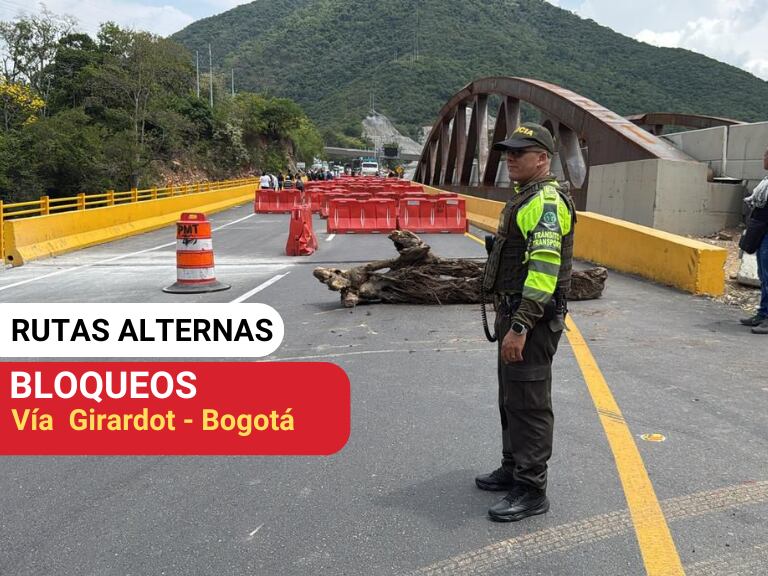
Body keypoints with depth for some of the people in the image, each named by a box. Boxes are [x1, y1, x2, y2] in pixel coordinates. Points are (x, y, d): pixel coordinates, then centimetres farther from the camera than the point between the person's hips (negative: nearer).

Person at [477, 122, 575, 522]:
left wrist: (520, 327, -28)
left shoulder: (546, 202, -18)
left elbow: (544, 270, -27)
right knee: (511, 397, 19)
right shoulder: (526, 198, 16)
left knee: (529, 404, -3)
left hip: (532, 320, -11)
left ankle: (531, 491, 7)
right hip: (514, 314, 11)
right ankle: (513, 469, 34)